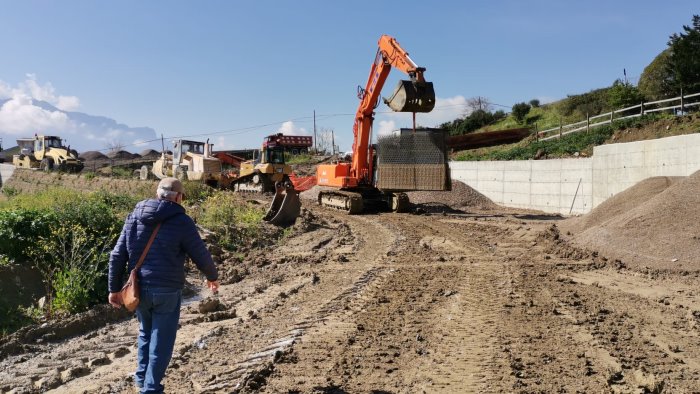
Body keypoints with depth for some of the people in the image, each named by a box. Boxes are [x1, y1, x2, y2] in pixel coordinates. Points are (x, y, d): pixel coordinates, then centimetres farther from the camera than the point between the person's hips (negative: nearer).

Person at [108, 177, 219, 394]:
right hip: (167, 290, -5)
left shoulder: (134, 216, 6)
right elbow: (201, 256, -3)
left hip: (139, 287, 5)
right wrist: (212, 277, 15)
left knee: (146, 333, 25)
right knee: (161, 341, 7)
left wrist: (114, 288, 14)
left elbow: (117, 256, 7)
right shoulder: (181, 221, -9)